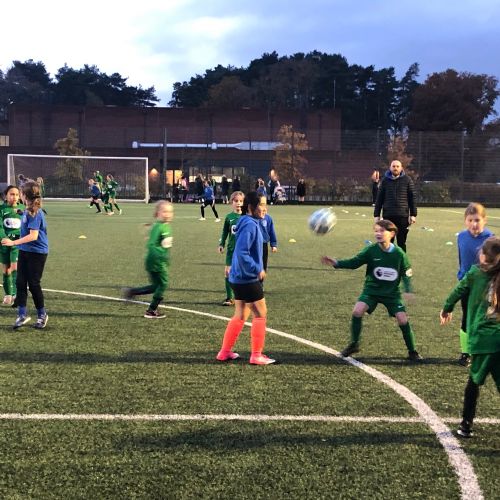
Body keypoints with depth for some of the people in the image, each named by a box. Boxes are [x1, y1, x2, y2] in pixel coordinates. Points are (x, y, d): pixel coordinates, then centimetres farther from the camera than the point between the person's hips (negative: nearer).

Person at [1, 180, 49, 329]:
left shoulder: (35, 213, -20)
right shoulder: (27, 211, 6)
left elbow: (33, 236, -26)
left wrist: (13, 242, -26)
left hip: (37, 253, -8)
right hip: (24, 251, 8)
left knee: (34, 284, 1)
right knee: (20, 282, 5)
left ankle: (42, 315, 18)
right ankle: (22, 314, 11)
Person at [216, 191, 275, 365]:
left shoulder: (251, 223, 11)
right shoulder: (249, 225, -19)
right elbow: (242, 253, -26)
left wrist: (256, 269, 17)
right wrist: (257, 270, -20)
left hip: (240, 278, 10)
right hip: (248, 279, -10)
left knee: (240, 315, 16)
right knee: (261, 314, 2)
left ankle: (225, 352, 22)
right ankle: (257, 355, 8)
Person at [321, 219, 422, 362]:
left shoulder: (399, 253, -10)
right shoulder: (371, 250, -12)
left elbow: (406, 273, 2)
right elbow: (354, 262, -13)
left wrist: (408, 290, -8)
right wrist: (336, 263, -27)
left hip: (392, 293, 0)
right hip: (372, 290, 0)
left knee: (403, 319, -9)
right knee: (357, 311, -20)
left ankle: (412, 352, 13)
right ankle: (354, 345, 0)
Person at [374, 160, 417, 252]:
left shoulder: (407, 180, 3)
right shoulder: (385, 180, 7)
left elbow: (412, 198, 3)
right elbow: (379, 199, 8)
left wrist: (413, 214, -2)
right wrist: (376, 215, 5)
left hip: (403, 216, -1)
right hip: (388, 216, 1)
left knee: (401, 242, 5)